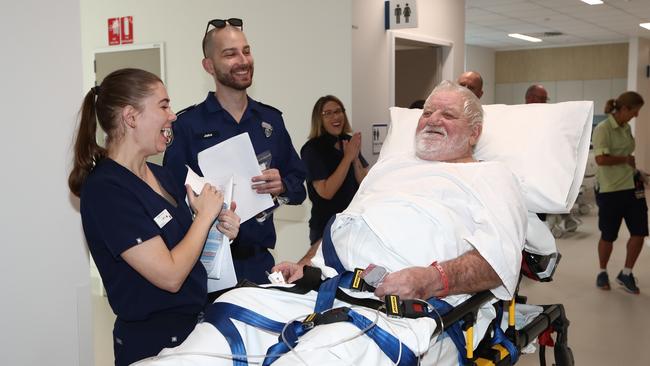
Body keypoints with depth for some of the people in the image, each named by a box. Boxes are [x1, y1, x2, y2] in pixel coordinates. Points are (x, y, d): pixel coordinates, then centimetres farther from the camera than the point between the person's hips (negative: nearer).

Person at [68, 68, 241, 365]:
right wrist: (206, 214, -13)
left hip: (195, 325, 8)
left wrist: (221, 231, -4)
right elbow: (169, 276, -25)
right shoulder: (105, 190, -21)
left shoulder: (160, 175, 4)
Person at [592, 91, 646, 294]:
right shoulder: (603, 129, -15)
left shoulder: (626, 128, 10)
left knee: (639, 232, 4)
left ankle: (626, 273, 21)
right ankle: (602, 273, 27)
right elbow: (601, 159, -26)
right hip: (610, 190, -7)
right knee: (608, 236, 6)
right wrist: (626, 159, -14)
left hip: (631, 187, 7)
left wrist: (634, 169, 9)